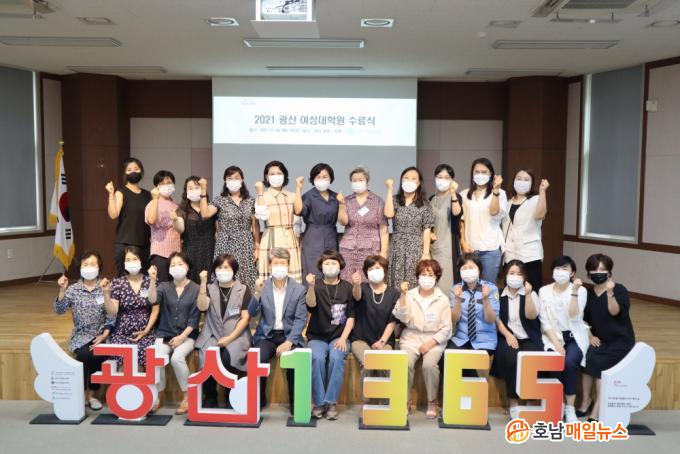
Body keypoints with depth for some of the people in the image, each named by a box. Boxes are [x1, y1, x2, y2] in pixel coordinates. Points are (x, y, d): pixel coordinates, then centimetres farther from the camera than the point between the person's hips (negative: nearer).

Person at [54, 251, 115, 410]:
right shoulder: (73, 289, 3)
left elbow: (111, 317, -2)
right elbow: (59, 310, -6)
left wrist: (104, 336, -12)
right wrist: (62, 290, -17)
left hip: (100, 335, 0)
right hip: (80, 336, 0)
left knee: (99, 356, -28)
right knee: (85, 355, -30)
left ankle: (91, 394, -2)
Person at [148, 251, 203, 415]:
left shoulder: (196, 289, 1)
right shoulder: (164, 287, 8)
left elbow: (194, 318, -4)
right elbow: (153, 300, -15)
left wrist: (182, 337, -13)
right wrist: (152, 280, -27)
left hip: (187, 335, -2)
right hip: (164, 334, 2)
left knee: (177, 357, -30)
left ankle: (188, 396, -12)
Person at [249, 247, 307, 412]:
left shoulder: (299, 289, 0)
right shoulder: (262, 286, 4)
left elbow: (301, 319, -5)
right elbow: (252, 313, -5)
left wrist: (289, 341, -17)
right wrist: (257, 293, -22)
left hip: (290, 335, -1)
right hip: (266, 335, 1)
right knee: (257, 359, -28)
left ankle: (295, 402, -5)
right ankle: (258, 399, -4)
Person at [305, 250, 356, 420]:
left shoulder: (347, 287, 5)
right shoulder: (317, 286, 2)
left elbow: (351, 316, 4)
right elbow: (311, 305, -19)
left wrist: (343, 338, -9)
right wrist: (311, 287, -38)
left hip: (339, 337, 0)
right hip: (317, 337, 0)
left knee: (336, 357, -30)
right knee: (317, 358, -29)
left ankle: (331, 402, -17)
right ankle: (319, 402, -15)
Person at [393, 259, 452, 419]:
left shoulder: (442, 299, 3)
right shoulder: (409, 295, 3)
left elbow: (446, 329, 1)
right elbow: (402, 318, -9)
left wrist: (430, 343, -11)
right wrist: (402, 295, -16)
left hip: (434, 340, 0)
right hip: (411, 337, 1)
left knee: (429, 364, -29)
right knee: (406, 363, -27)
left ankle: (432, 402, -6)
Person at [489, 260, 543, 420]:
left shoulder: (531, 293, 9)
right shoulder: (499, 294, 9)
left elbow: (531, 316, -8)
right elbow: (497, 318, 2)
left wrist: (528, 294, -17)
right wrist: (508, 335, -12)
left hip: (529, 339, 0)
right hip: (507, 337, 0)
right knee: (511, 359, -32)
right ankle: (513, 403, -19)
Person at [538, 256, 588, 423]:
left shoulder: (581, 290, -1)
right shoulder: (544, 291, 3)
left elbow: (574, 317, -15)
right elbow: (545, 322, -2)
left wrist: (574, 292, -22)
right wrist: (556, 344, -13)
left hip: (574, 337, -1)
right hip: (552, 337, 1)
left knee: (569, 362, -30)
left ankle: (570, 408, -14)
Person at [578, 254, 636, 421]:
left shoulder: (619, 290, -7)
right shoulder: (588, 293, 7)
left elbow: (615, 311, -25)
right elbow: (583, 319, 14)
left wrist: (610, 293, -39)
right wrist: (590, 336, 0)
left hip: (620, 341, -4)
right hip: (600, 340, 4)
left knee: (598, 361, -28)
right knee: (586, 357, -25)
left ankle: (598, 407, -17)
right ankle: (586, 400, -11)